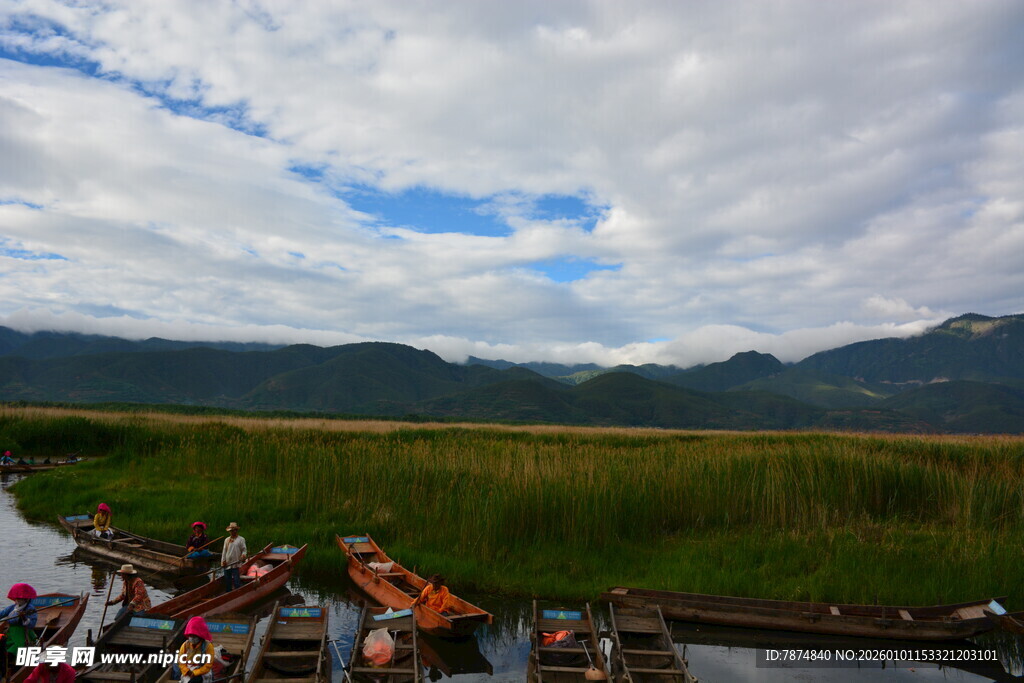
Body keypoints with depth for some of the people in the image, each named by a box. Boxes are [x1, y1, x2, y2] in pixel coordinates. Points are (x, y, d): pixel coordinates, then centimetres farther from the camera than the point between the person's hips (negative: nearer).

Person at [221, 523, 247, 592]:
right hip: (227, 564, 5)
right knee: (227, 581, 9)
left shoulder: (241, 539, 4)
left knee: (236, 581, -9)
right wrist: (223, 560, 4)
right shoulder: (226, 540, 16)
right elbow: (224, 551, 15)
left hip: (236, 564, -5)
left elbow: (244, 550, -1)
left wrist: (243, 555, -22)